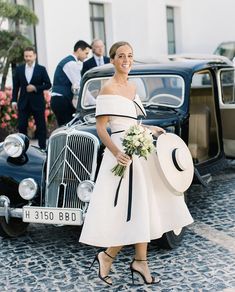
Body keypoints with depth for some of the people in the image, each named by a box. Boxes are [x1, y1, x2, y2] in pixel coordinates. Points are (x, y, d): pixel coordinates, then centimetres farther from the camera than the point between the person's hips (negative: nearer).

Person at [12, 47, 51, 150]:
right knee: (21, 126, 1)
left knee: (41, 126, 2)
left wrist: (35, 88, -15)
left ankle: (43, 148, 10)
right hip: (23, 103, 2)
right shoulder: (19, 69, 7)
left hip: (37, 102, -2)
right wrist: (14, 100, 2)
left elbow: (48, 84, -2)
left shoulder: (41, 69, 0)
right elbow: (16, 86, 8)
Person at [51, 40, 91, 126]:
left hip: (58, 100, 10)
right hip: (62, 100, -10)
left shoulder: (67, 61, 20)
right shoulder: (72, 63, -12)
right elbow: (79, 86, -16)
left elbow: (74, 85, 21)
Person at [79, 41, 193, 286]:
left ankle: (140, 261, 16)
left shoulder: (132, 87, 14)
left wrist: (150, 129, 10)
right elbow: (100, 128, -14)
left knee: (143, 208, 8)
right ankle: (106, 256, 10)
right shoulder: (108, 89, -10)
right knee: (132, 210, -8)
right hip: (122, 153, -8)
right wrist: (117, 153, -26)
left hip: (139, 151, 8)